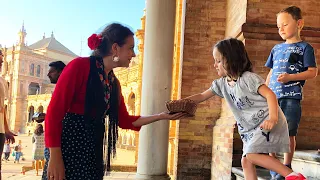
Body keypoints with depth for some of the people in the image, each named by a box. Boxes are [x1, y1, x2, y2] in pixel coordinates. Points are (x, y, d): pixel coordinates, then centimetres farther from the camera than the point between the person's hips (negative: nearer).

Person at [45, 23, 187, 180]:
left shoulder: (114, 83, 10)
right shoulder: (80, 65, -12)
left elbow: (124, 120, 16)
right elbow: (55, 111, -15)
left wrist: (162, 116, 11)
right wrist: (55, 158, -20)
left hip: (93, 151, 7)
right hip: (69, 147, -7)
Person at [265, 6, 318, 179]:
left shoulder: (305, 47, 2)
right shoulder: (276, 48, 17)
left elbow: (312, 72, -6)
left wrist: (290, 77, -18)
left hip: (291, 97, -5)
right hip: (273, 96, 5)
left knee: (289, 132, -1)